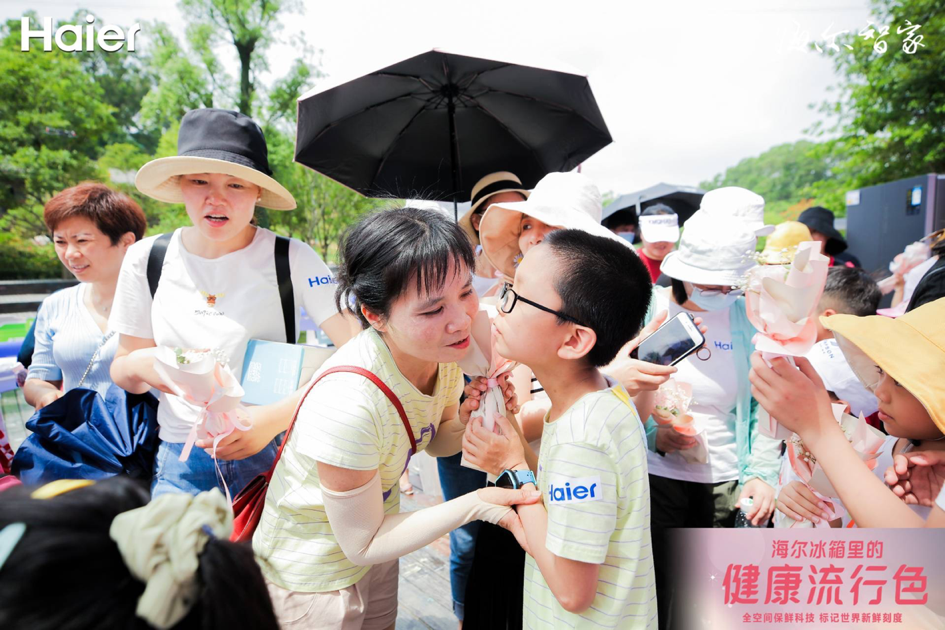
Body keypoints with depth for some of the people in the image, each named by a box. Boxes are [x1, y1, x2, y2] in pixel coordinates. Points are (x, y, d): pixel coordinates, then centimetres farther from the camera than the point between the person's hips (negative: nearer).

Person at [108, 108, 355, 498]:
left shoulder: (291, 259, -9)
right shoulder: (146, 259, 2)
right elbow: (122, 372, 13)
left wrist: (276, 416, -24)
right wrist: (141, 364, -11)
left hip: (274, 455, -2)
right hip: (181, 466, 3)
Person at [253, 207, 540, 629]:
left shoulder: (443, 348, -18)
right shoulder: (348, 403, -38)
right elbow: (362, 543, -23)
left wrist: (468, 422, -21)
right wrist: (475, 504, -30)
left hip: (376, 535, 6)